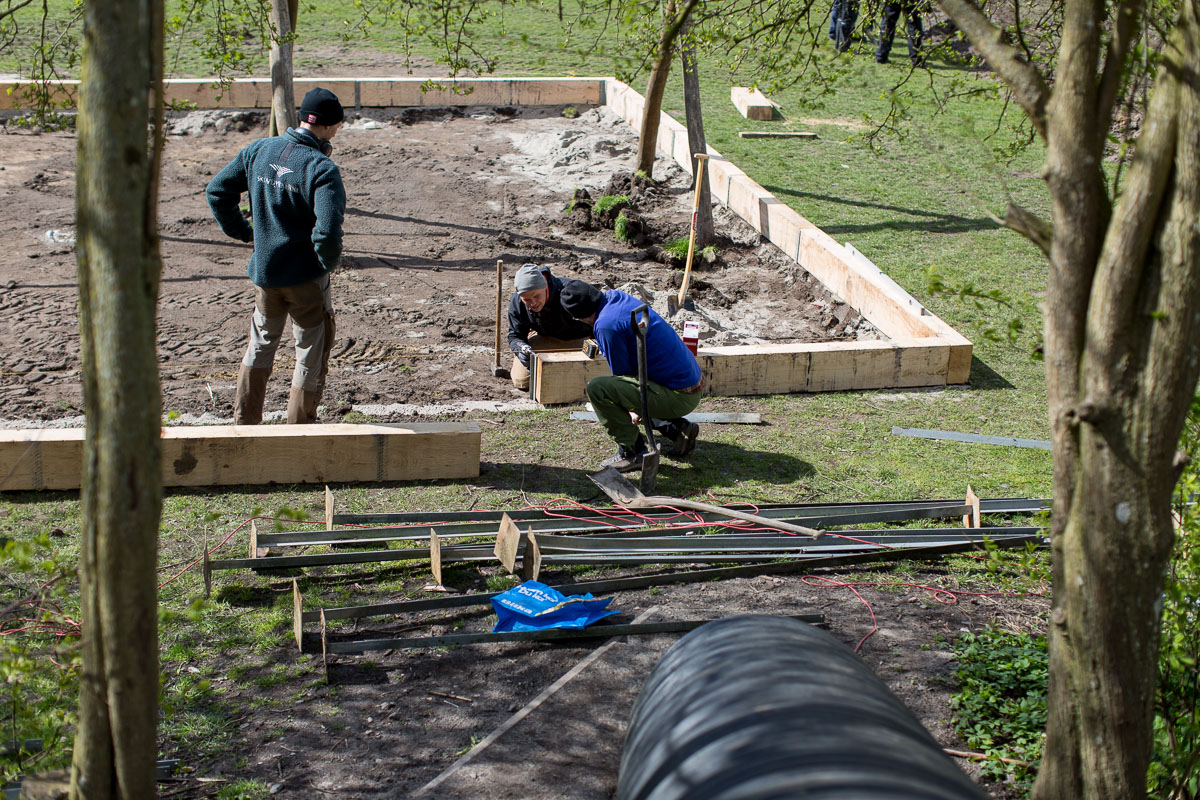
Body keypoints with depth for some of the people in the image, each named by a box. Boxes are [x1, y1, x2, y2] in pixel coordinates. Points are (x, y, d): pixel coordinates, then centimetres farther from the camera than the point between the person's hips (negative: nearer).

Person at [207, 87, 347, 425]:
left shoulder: (259, 151, -1)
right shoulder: (321, 169, -20)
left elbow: (217, 191, 7)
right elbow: (327, 231, -30)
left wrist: (243, 232, 13)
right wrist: (329, 261, -10)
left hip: (263, 272, 6)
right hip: (306, 278, -6)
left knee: (261, 345, 24)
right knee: (311, 356, 13)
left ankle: (244, 423, 30)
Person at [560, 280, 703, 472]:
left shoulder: (607, 324, -19)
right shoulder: (619, 298, 8)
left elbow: (621, 372, -5)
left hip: (679, 397, -10)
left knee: (596, 388, -17)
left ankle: (633, 452, -7)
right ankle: (677, 428, 18)